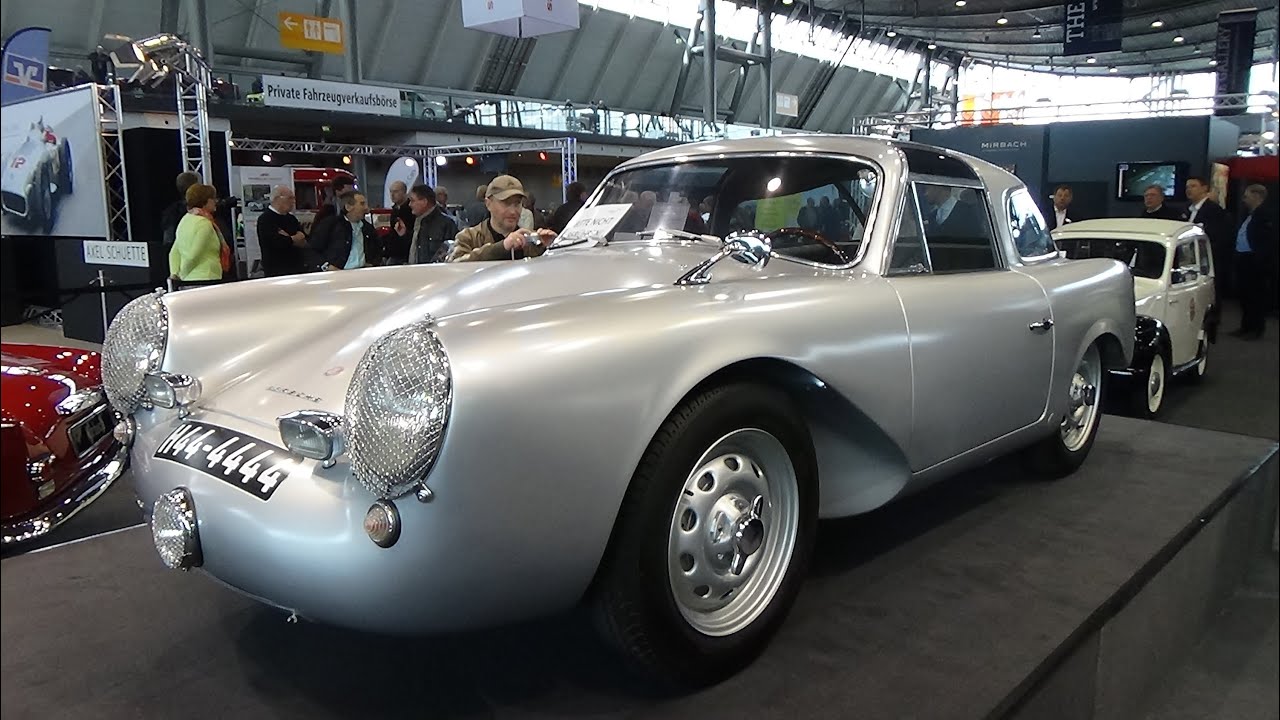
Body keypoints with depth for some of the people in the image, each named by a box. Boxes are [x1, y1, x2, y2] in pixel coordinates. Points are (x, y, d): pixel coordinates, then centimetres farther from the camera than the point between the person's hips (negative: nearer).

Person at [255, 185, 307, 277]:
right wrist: (294, 239, -2)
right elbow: (278, 242, -21)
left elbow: (305, 243, 5)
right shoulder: (265, 220, -7)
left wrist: (288, 239, -12)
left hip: (298, 269, 6)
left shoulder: (291, 218, 15)